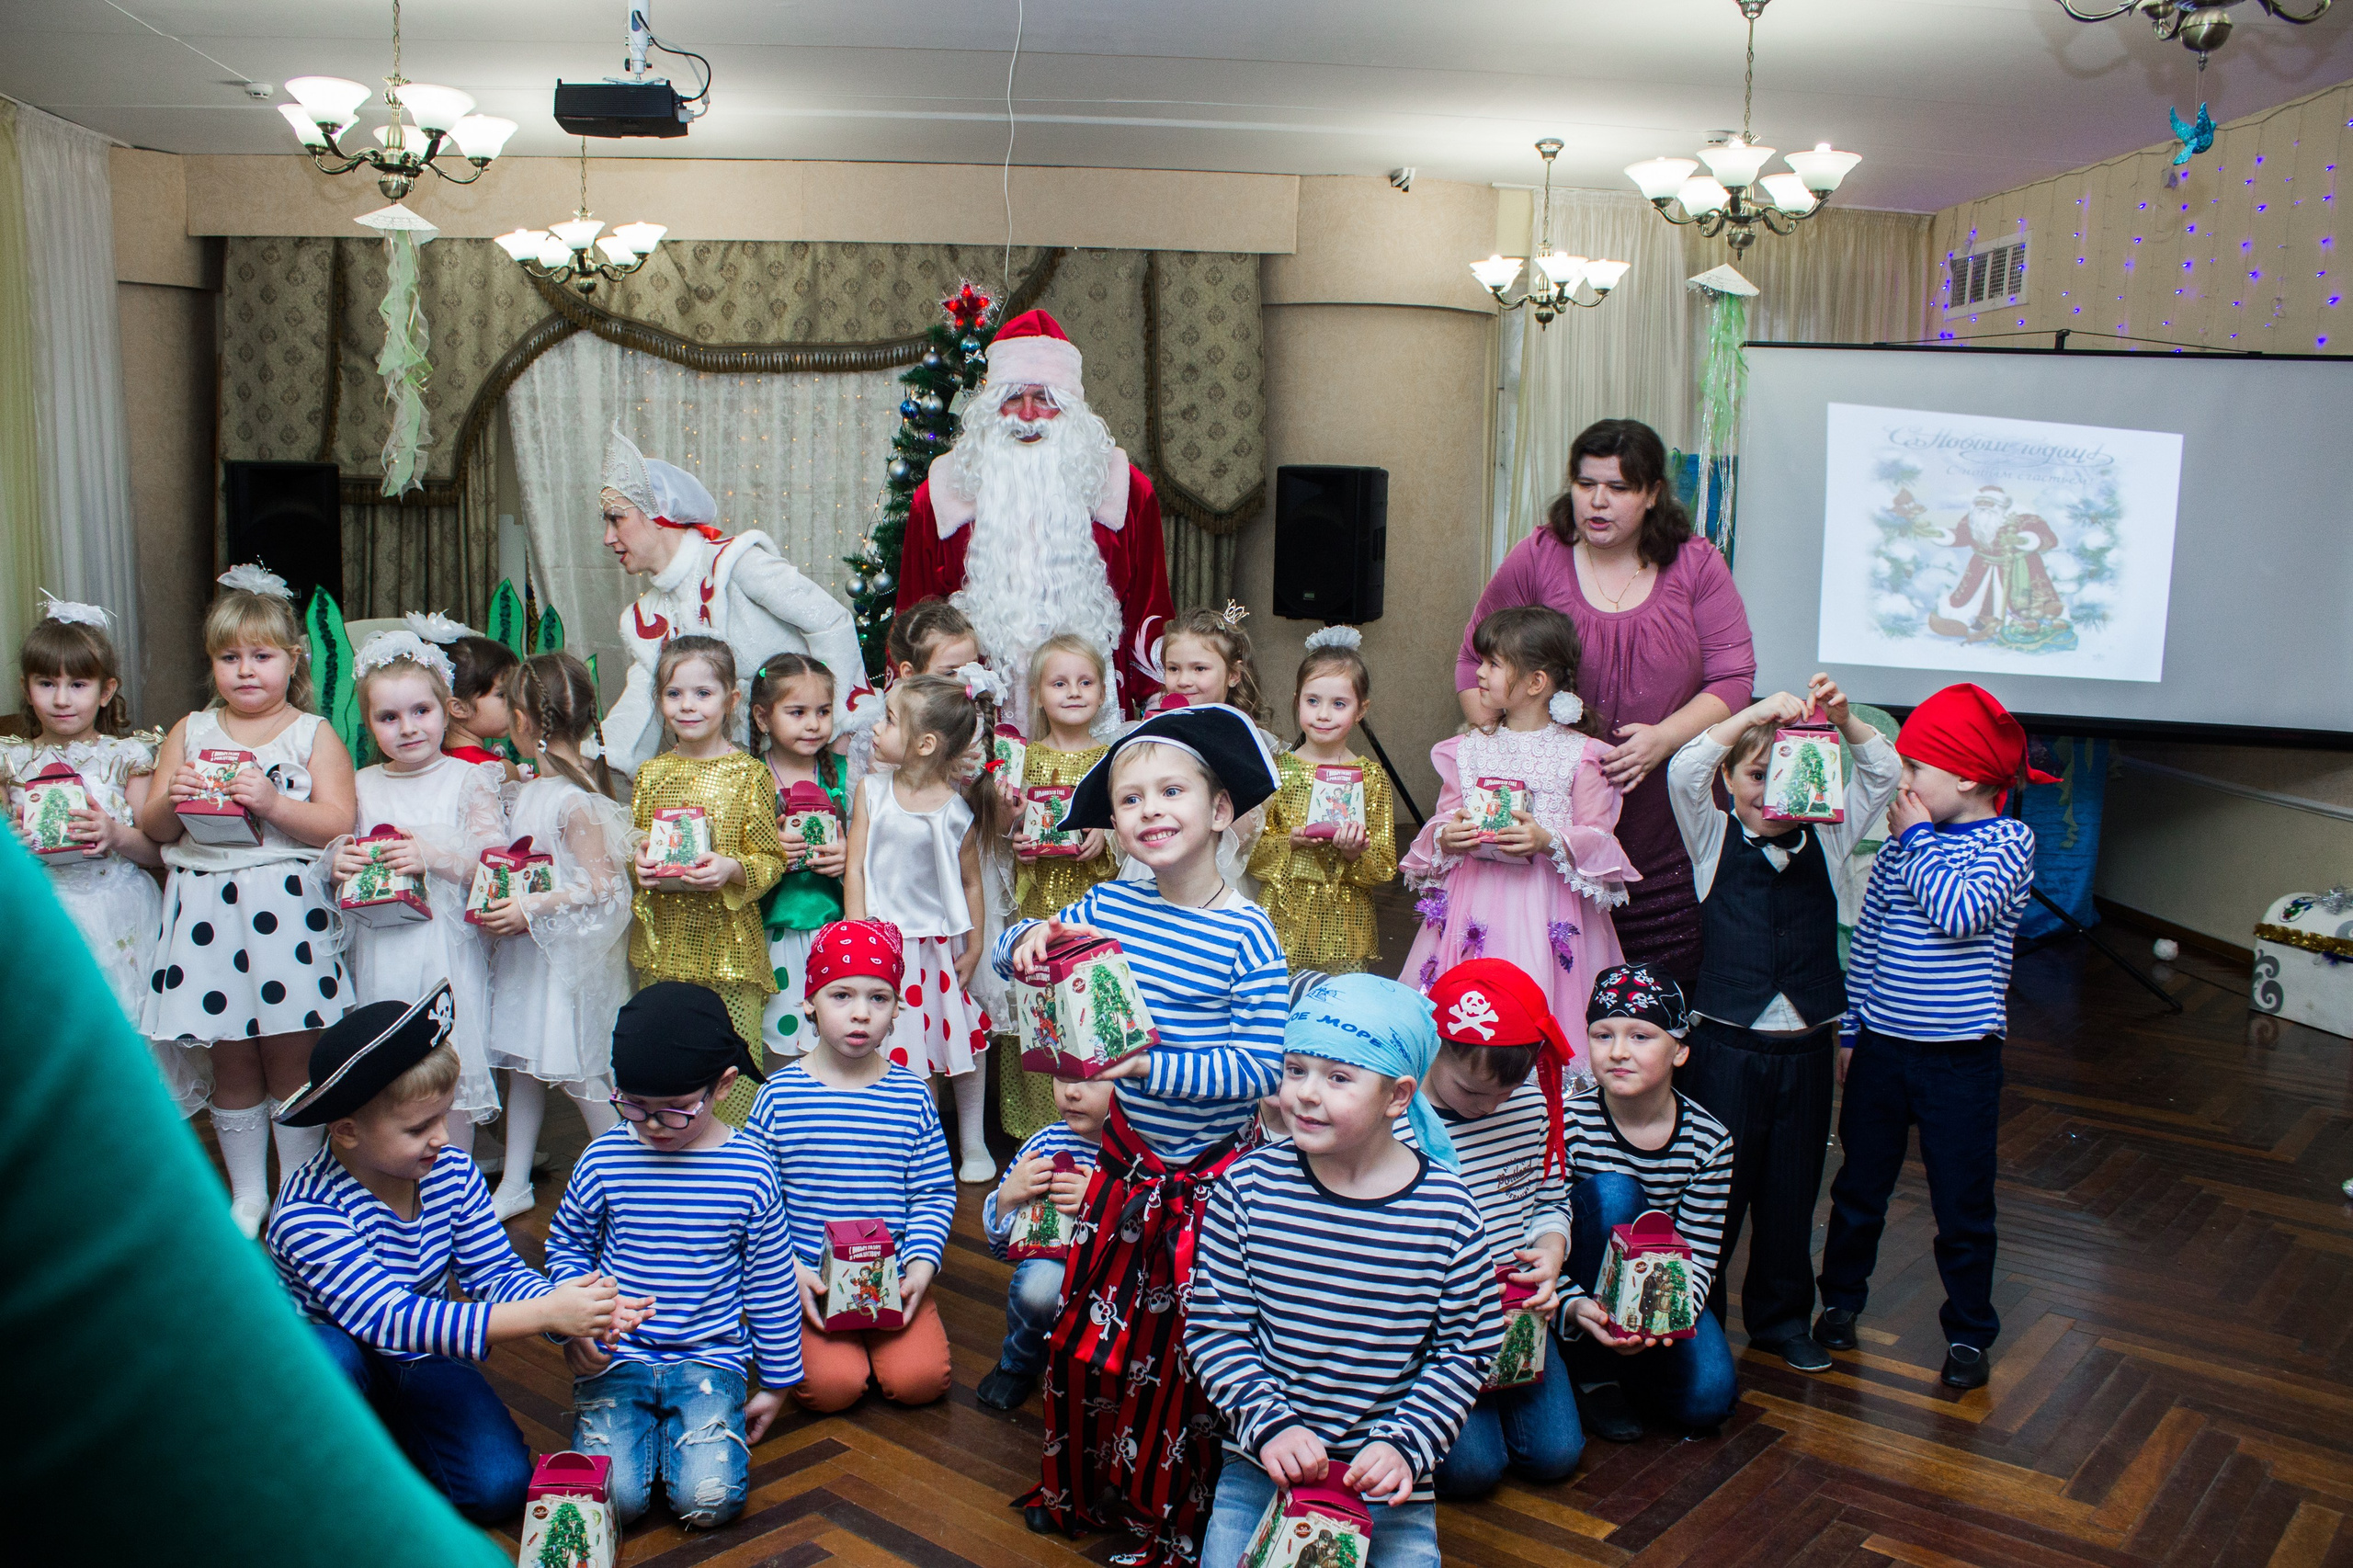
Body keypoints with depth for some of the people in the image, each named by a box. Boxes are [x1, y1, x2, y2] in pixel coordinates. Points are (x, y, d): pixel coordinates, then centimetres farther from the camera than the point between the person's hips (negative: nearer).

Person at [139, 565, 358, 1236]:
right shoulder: (190, 732, 13)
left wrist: (273, 802, -20)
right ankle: (246, 1195, 23)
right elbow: (153, 827, 11)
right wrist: (172, 800, -10)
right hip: (208, 910, 3)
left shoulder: (313, 734, 4)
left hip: (286, 908, -3)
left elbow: (338, 823, -7)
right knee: (231, 1066, 10)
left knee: (292, 1060, 2)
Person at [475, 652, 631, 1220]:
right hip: (525, 948, 9)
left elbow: (601, 885, -21)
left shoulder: (575, 799, -20)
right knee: (524, 1064, 15)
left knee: (578, 1070, -2)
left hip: (567, 952, -9)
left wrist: (530, 907, -23)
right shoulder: (528, 787, 7)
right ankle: (515, 1184, 25)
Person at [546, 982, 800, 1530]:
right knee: (612, 1496, -19)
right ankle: (645, 1427, 13)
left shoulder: (751, 1170, -6)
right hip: (615, 1357, 1)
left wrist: (777, 1384, 9)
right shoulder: (604, 1160, -4)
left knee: (709, 1499, -20)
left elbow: (771, 1285, 3)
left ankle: (678, 1429, 12)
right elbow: (565, 1245, 13)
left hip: (711, 1358, -1)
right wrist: (574, 1322, -5)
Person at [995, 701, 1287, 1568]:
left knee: (1184, 1350, 8)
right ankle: (1080, 1490, 41)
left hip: (1208, 1178, -5)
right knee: (1085, 1332, 17)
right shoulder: (1107, 905, -2)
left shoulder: (1244, 935, -18)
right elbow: (1011, 954, 10)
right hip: (1127, 1159, 5)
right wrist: (1031, 940, -13)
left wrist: (1152, 1067, -31)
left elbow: (1263, 1065, -22)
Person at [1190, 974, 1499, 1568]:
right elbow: (1213, 1325, -6)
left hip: (1388, 1476, 0)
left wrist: (1405, 1444, -13)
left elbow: (1467, 1349, -3)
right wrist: (1269, 1424, -16)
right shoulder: (1248, 1187, -11)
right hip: (1261, 1464, 1)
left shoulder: (1447, 1208, -12)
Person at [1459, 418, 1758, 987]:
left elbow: (1733, 677, 0)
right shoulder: (1536, 559, 2)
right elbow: (1474, 663, 9)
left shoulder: (1696, 565, 3)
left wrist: (1663, 738, -15)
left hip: (1668, 830, 0)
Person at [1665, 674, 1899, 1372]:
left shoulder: (1824, 841, 6)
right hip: (1727, 1045, -3)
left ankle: (1781, 1315, 31)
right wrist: (1755, 714, -23)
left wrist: (1843, 721, -16)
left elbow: (1883, 775, 0)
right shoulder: (1714, 840, -2)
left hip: (1806, 1047, 3)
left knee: (1793, 1190, 14)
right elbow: (1682, 772, -18)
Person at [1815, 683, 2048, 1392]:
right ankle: (1840, 1299, 34)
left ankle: (1968, 1333, 24)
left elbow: (1959, 914, -27)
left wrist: (1917, 836, -16)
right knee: (1859, 1188, 16)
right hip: (1882, 1046, 4)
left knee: (1962, 1206, 7)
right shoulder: (1901, 842, 4)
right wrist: (1850, 1027, 12)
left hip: (1961, 1057, -4)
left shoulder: (2008, 841, -9)